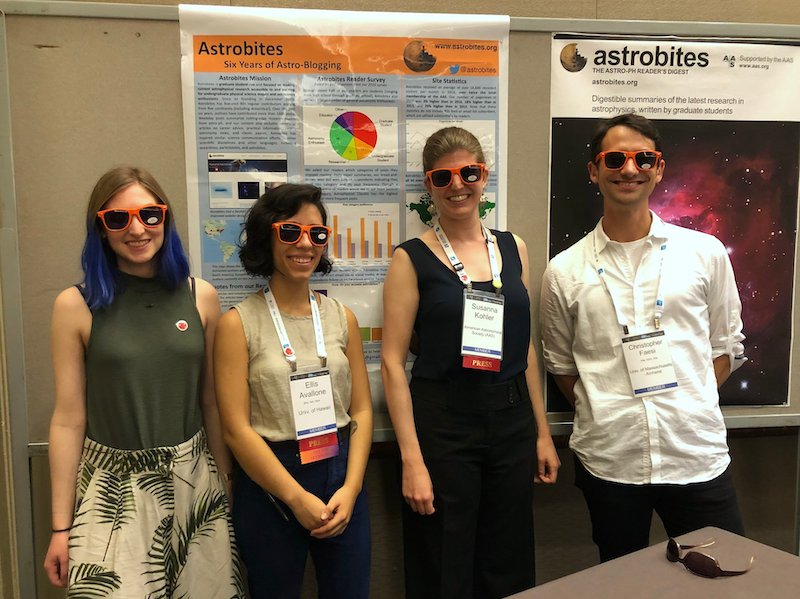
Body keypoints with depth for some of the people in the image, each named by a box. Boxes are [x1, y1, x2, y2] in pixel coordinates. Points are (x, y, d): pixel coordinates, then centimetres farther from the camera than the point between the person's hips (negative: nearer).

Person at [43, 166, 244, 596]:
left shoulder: (200, 296, -1)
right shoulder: (76, 305, -7)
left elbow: (211, 401, 5)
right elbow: (68, 419, -5)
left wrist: (227, 481, 9)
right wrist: (61, 527, -2)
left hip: (193, 481, 2)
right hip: (112, 488, -2)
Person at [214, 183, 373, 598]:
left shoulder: (342, 317, 5)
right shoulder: (238, 323, -6)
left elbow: (361, 410, 4)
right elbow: (236, 428, -10)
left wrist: (351, 488, -8)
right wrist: (297, 497, -12)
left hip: (341, 476, 3)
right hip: (269, 485, -3)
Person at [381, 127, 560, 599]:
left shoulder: (513, 248, 8)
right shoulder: (413, 258, -5)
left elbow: (525, 347, 13)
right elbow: (393, 361, -10)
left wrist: (543, 432, 11)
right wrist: (411, 458, -16)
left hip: (513, 422, 4)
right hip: (442, 424, -4)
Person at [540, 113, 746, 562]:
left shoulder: (706, 253, 2)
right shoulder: (564, 272, 0)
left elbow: (726, 344, 10)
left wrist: (690, 405, -1)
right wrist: (605, 414, 1)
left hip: (697, 453, 1)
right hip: (608, 460, 0)